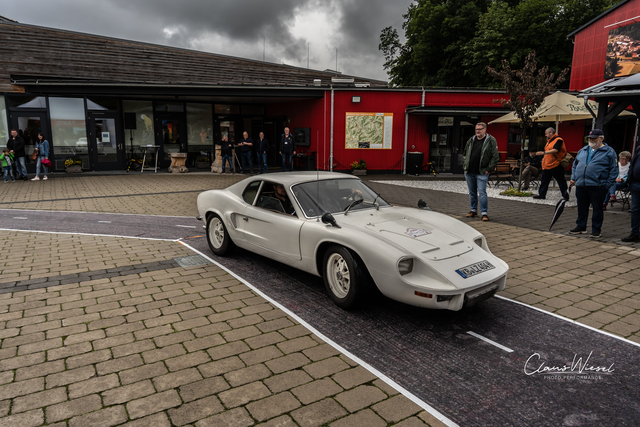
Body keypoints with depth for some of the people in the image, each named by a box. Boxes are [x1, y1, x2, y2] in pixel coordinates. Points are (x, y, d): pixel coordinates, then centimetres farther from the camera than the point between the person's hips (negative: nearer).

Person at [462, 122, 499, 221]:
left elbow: (495, 157, -6)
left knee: (482, 193, -8)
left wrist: (488, 169, -10)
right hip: (469, 172, 5)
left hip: (482, 173, -5)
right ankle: (473, 210, 26)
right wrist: (465, 166, 12)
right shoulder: (471, 140, 11)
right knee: (472, 193, 13)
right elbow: (466, 154, 22)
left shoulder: (491, 141, -4)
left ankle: (484, 213, -2)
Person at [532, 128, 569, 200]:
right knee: (544, 180, 7)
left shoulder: (558, 140, -11)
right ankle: (542, 194, 11)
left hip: (555, 165, -9)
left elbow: (555, 150, -26)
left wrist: (543, 153, -31)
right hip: (547, 165, 9)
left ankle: (565, 195, 6)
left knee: (561, 181, -1)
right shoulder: (549, 141, 19)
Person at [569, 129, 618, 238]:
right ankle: (580, 227, 24)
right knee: (582, 208, 12)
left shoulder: (609, 152, 0)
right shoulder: (583, 150, 16)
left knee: (597, 209, 3)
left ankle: (596, 230, 12)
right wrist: (573, 178, 12)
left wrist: (607, 185, -9)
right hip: (581, 185, 5)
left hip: (597, 187, -5)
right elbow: (575, 165, 23)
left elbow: (614, 170, -2)